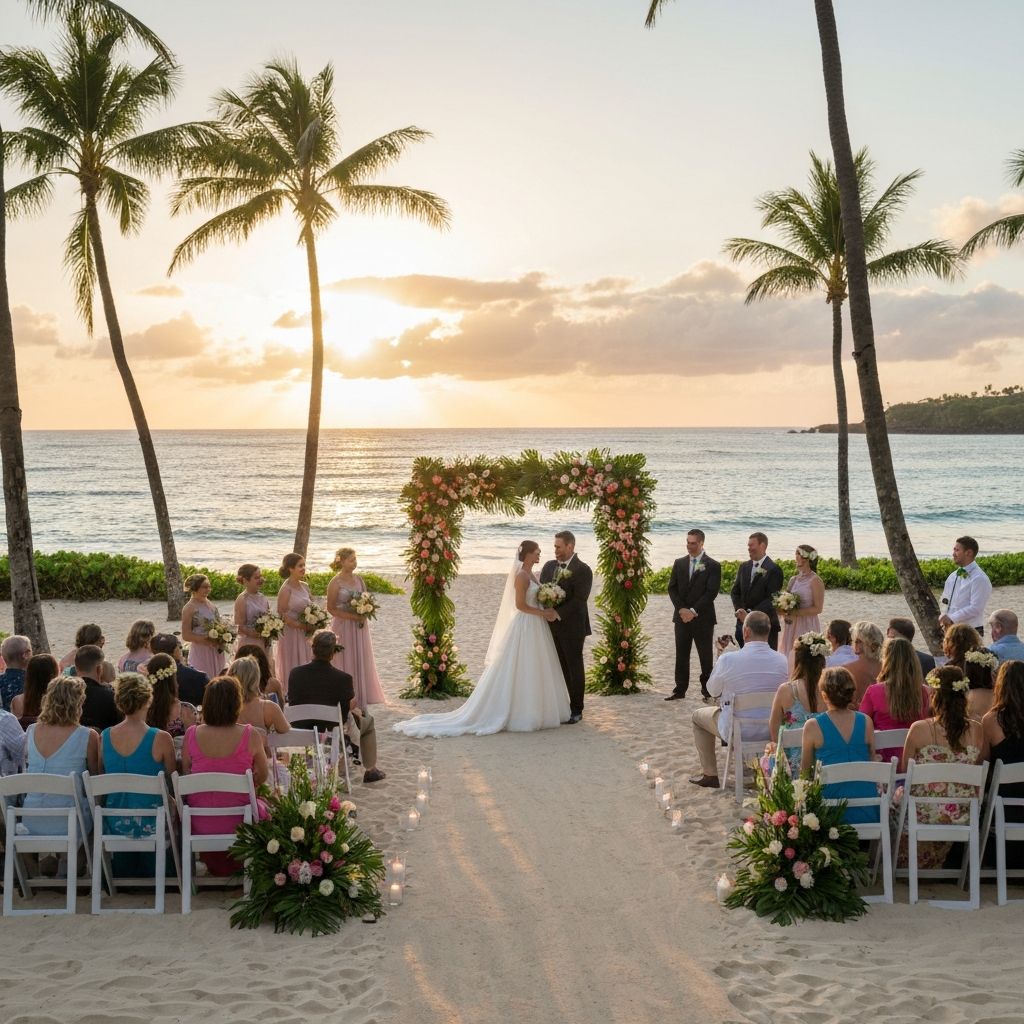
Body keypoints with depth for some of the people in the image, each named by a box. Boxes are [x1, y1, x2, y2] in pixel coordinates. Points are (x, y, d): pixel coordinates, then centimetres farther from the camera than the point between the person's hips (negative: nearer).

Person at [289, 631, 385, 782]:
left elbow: (293, 706, -1)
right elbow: (344, 716, -14)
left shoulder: (296, 673, -14)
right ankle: (370, 770, 34)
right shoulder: (343, 678, -24)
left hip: (301, 730, 4)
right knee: (368, 720, 26)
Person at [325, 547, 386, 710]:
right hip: (343, 627, -6)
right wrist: (352, 616, -19)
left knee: (361, 662, 9)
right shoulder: (335, 583, -11)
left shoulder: (358, 579, 5)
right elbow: (331, 608, -11)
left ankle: (360, 701, 17)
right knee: (345, 663, 1)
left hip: (360, 627, 6)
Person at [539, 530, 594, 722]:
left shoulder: (582, 570, -9)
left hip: (571, 627, -5)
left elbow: (579, 600, -17)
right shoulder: (549, 566, 11)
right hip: (552, 626, 5)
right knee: (559, 669, 9)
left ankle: (576, 710, 11)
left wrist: (558, 613, -21)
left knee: (575, 668, 4)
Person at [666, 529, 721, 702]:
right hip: (682, 617, 4)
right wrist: (681, 609, -7)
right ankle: (680, 690, 13)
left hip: (703, 618, -4)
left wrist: (694, 611, -15)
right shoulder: (679, 563, 10)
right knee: (681, 655, 7)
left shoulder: (712, 566, -3)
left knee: (706, 656, 1)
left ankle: (707, 691, 7)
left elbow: (712, 592, -10)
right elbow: (672, 588, 7)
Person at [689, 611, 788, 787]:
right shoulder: (782, 660, -9)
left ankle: (710, 774, 27)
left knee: (698, 716, 25)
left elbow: (712, 691, -2)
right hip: (772, 731, 4)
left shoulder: (728, 660, -20)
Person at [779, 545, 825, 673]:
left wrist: (795, 613, -18)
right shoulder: (793, 580, 12)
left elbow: (818, 608, -12)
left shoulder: (815, 581, -8)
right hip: (791, 626, 7)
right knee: (790, 661, 5)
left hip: (807, 626, -7)